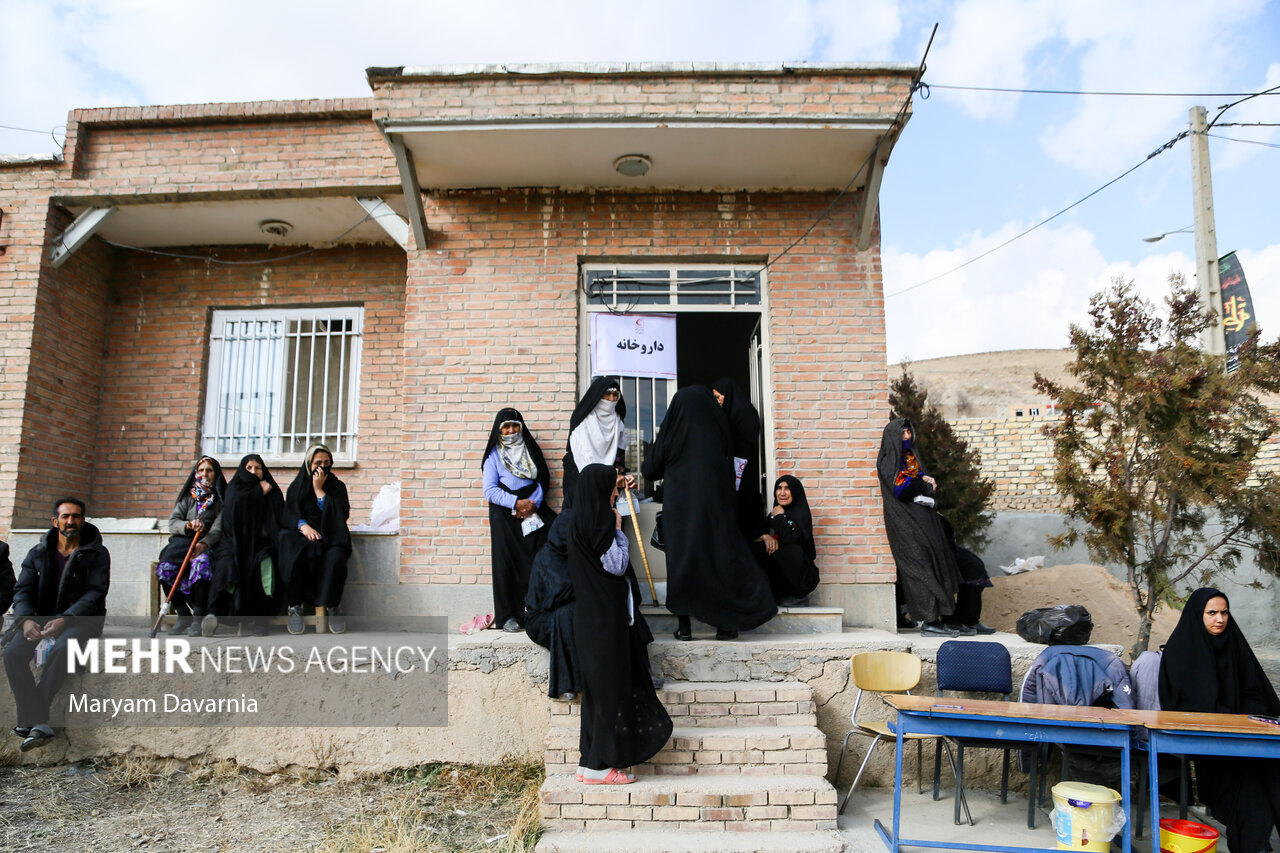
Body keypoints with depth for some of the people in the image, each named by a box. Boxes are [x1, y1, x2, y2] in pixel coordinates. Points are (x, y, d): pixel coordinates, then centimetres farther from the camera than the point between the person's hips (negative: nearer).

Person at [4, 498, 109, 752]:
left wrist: (65, 620, -23)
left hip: (83, 619, -3)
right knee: (13, 653, -25)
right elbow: (23, 590, 5)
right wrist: (25, 619, -16)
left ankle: (30, 717, -24)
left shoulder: (96, 554, 2)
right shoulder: (38, 553, 13)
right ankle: (40, 724, -30)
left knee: (62, 649, -35)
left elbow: (95, 593, -8)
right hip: (43, 617, 4)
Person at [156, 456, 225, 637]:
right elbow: (173, 523, 7)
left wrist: (204, 543, -23)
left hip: (208, 544, -3)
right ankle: (183, 615, -14)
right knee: (165, 568, -27)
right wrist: (189, 525, -16)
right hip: (183, 541, 3)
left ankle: (199, 618, -30)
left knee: (201, 563, -36)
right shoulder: (187, 496, 18)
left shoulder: (222, 498, 9)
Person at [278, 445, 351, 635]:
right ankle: (295, 606, -26)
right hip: (301, 535, 1)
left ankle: (334, 606, -19)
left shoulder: (337, 486, 13)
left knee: (336, 556, -36)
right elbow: (288, 514, 4)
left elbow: (342, 514, -4)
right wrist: (303, 526, -18)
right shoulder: (297, 486, 16)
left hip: (330, 538, -1)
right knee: (294, 554, -36)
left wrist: (319, 489, -5)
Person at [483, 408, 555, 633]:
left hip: (533, 511, 2)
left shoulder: (531, 449, 14)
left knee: (536, 561, -6)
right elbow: (490, 490, -3)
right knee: (506, 562, -4)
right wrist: (516, 503, -14)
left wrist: (533, 503, -9)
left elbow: (543, 480, 9)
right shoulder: (494, 455, 6)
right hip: (504, 515, -2)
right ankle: (508, 615, 2)